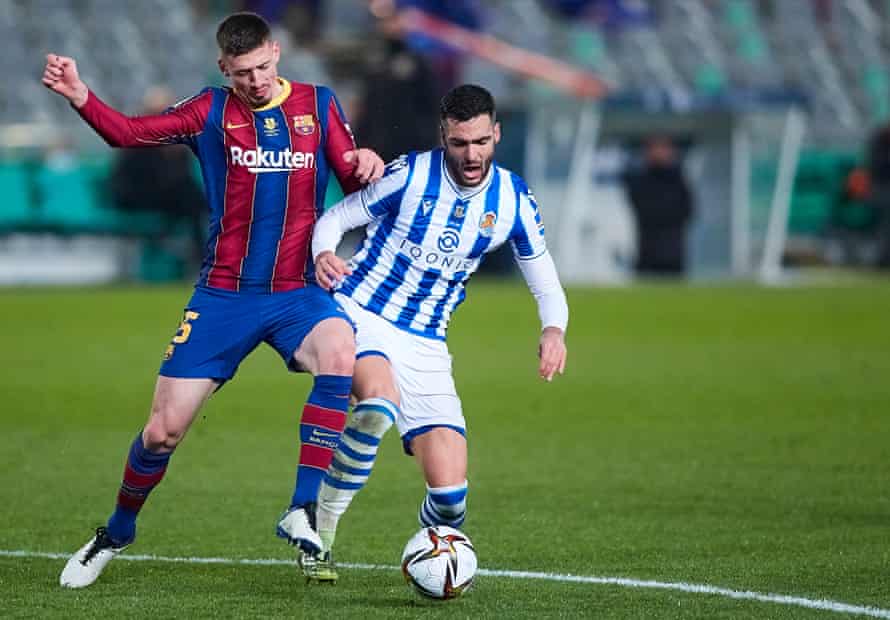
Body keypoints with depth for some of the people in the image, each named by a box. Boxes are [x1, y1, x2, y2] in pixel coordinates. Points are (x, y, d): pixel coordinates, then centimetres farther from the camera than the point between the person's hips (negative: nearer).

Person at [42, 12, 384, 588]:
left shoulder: (319, 105, 4)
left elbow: (354, 184, 6)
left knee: (341, 357, -33)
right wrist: (81, 97, -27)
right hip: (223, 295, 0)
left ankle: (303, 512, -25)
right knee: (163, 431, -2)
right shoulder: (211, 112, 1)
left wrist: (366, 167, -18)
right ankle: (116, 534, 26)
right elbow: (129, 132, -9)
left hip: (298, 292, 0)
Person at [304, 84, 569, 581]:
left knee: (451, 494, -10)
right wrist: (323, 254, -21)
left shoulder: (513, 201, 1)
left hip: (425, 344, 3)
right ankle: (320, 534, -20)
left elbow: (547, 288, 9)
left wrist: (554, 330, -13)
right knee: (380, 400, -39)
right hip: (359, 312, -3)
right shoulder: (410, 175, -9)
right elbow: (333, 219, 2)